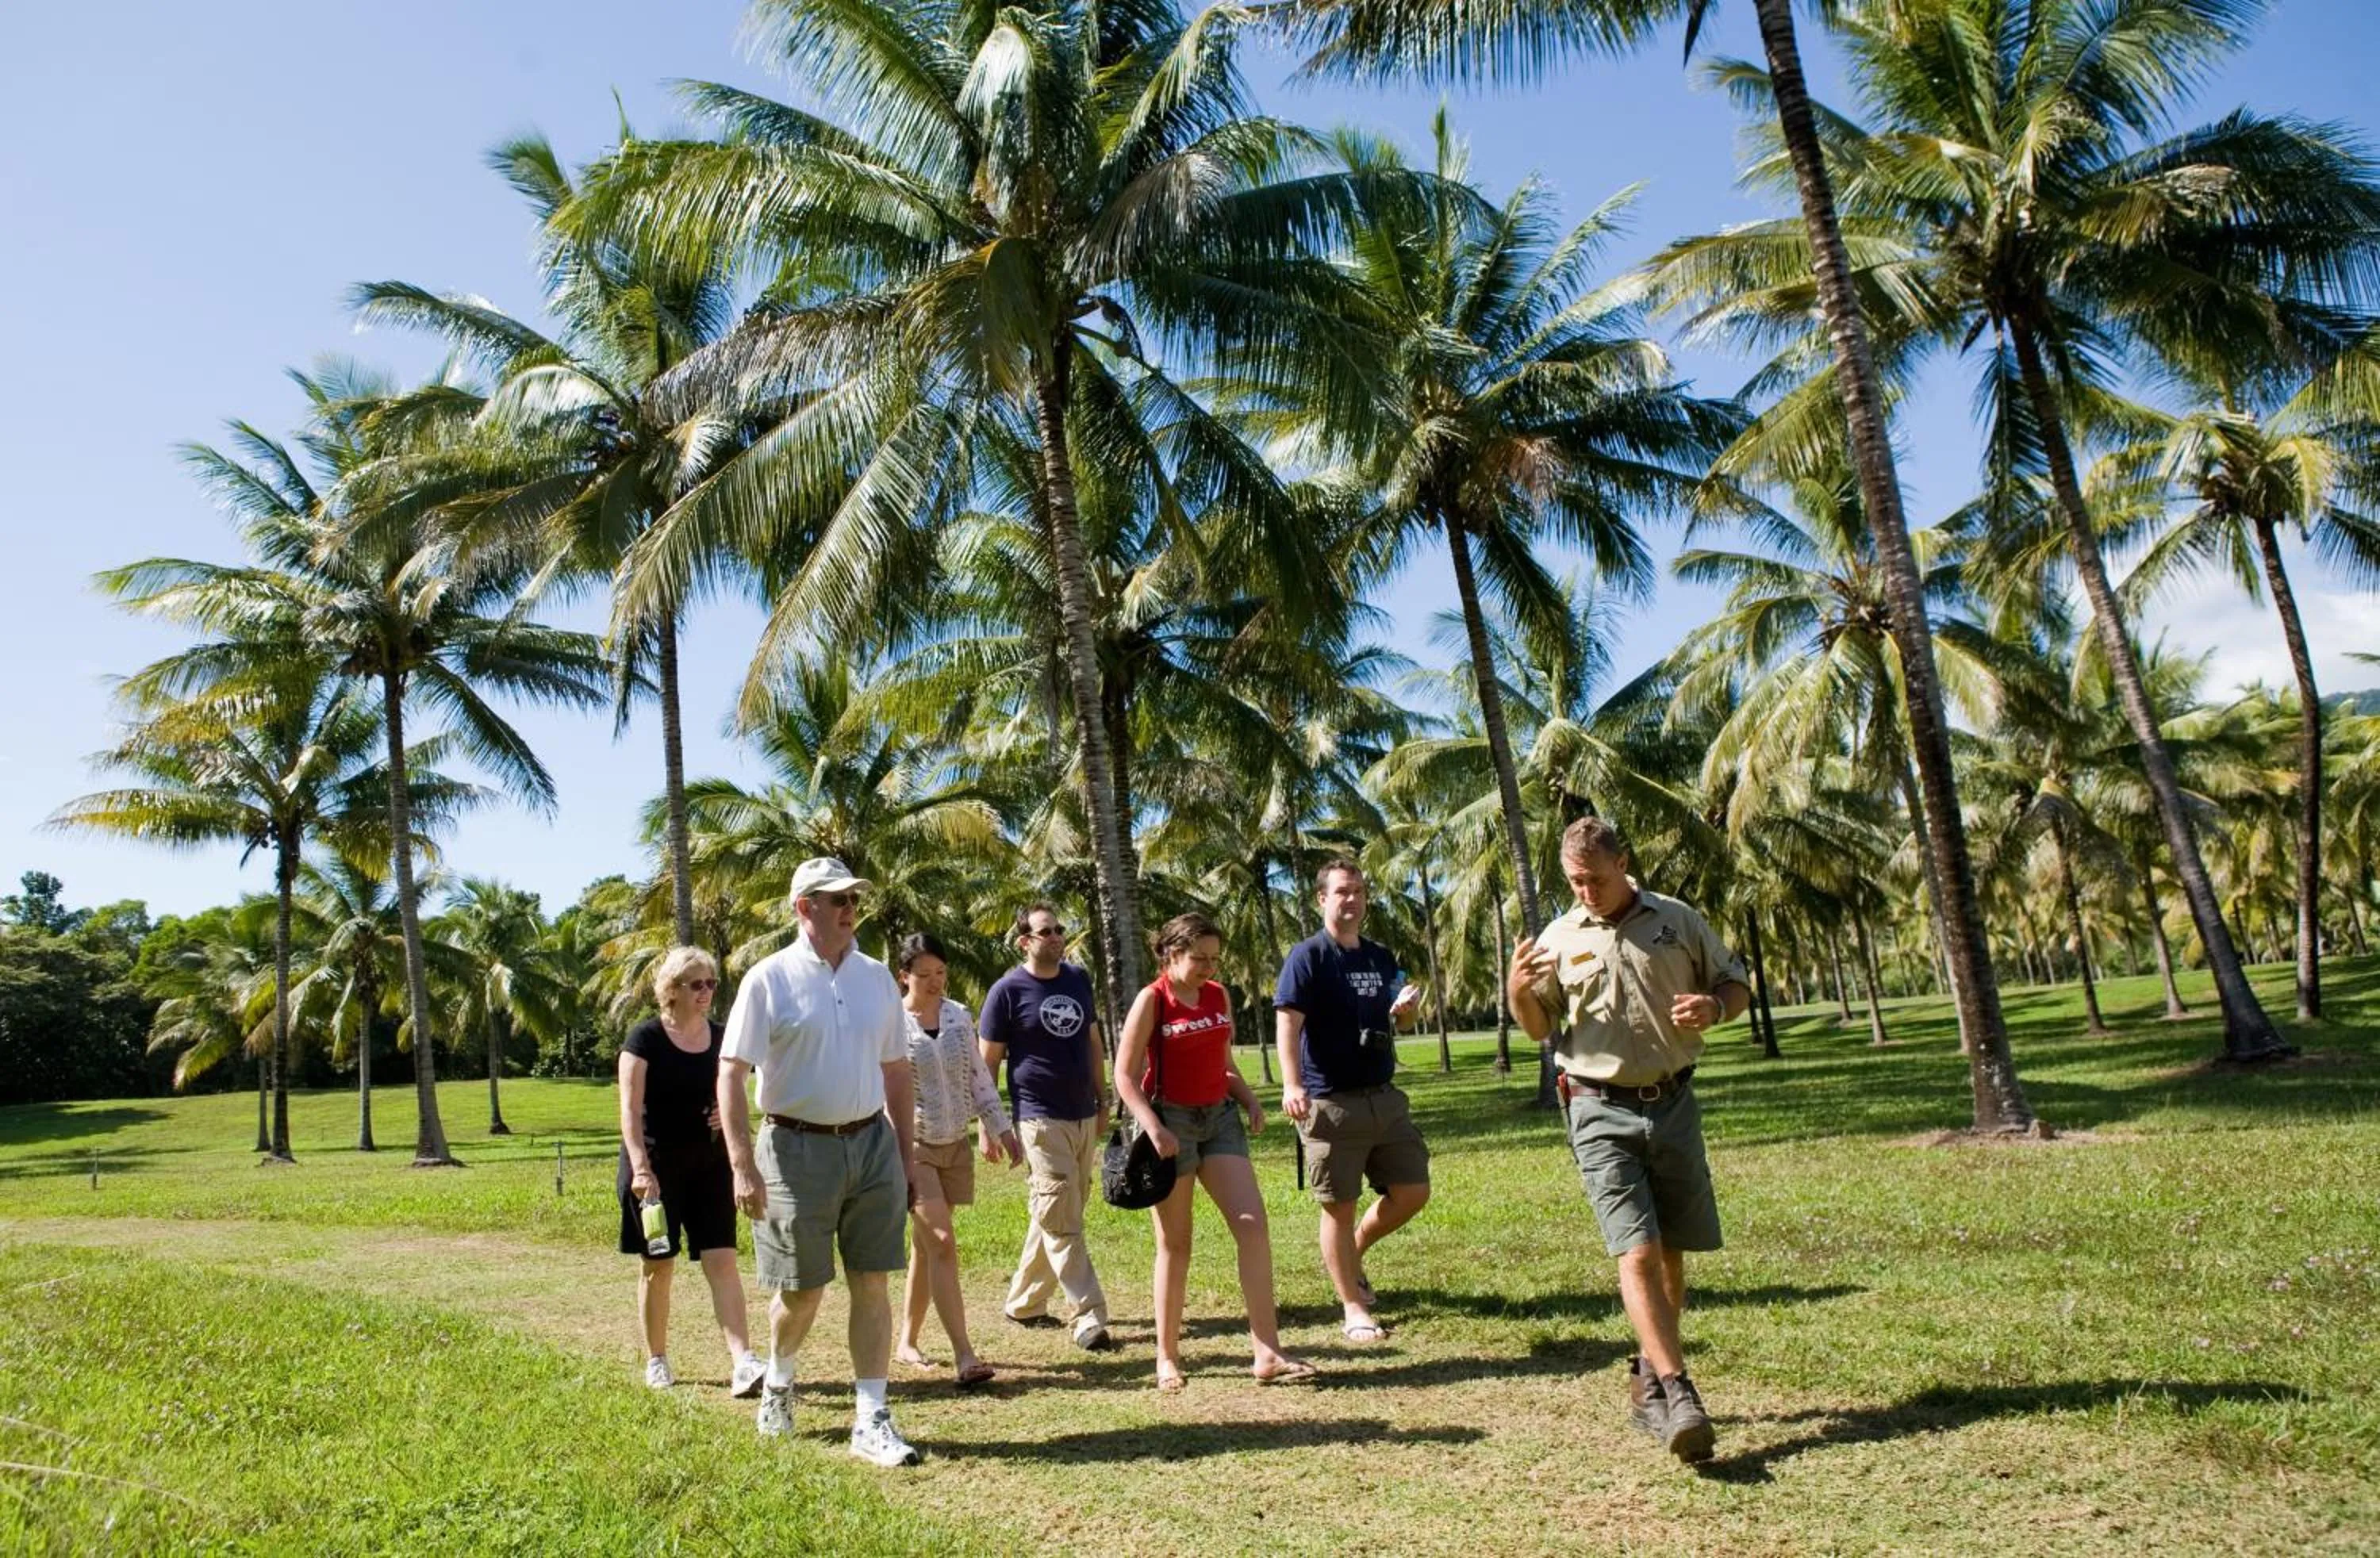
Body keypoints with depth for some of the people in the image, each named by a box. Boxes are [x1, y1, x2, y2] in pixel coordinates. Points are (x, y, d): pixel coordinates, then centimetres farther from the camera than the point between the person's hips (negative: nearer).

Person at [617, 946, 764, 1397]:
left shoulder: (720, 1037, 6)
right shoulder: (646, 1038, -8)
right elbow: (630, 1109, -13)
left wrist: (728, 1110, -6)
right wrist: (640, 1167, -23)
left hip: (709, 1164, 3)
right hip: (657, 1166, -3)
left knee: (722, 1259, -5)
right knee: (658, 1264, 7)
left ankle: (742, 1362, -9)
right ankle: (656, 1360, 24)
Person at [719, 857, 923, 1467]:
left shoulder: (876, 976, 7)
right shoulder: (771, 978, -7)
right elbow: (731, 1073, -10)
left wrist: (906, 1155, 12)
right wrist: (743, 1166, -17)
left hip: (872, 1144, 4)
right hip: (798, 1149, -3)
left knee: (872, 1284, 3)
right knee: (801, 1290, 8)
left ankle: (871, 1420, 11)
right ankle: (778, 1378, 39)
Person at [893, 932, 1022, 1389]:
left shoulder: (958, 1016, 5)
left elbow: (979, 1077, 11)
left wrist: (1000, 1128, 10)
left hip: (955, 1145, 5)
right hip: (912, 1146, -5)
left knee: (926, 1246, 14)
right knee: (942, 1243, -13)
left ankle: (907, 1342, 28)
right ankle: (965, 1357, -12)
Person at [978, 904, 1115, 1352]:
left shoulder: (1079, 980, 8)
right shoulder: (1007, 991, -8)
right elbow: (987, 1062, -4)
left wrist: (1102, 1103, 16)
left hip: (1084, 1118, 6)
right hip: (1041, 1120, -6)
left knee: (1054, 1218, 14)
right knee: (1062, 1224, -7)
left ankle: (1023, 1302, 28)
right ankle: (1089, 1319, -4)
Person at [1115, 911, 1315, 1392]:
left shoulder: (1219, 996, 8)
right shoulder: (1152, 1000, -8)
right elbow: (1125, 1076, -10)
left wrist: (1249, 1099, 3)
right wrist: (1152, 1127, -21)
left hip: (1219, 1118, 5)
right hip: (1171, 1122, -5)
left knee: (1253, 1224, -7)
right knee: (1176, 1243, 3)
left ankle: (1267, 1354, -4)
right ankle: (1167, 1357, 17)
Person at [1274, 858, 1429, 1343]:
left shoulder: (1381, 957, 12)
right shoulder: (1308, 956, -8)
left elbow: (1401, 1021, 20)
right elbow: (1287, 1021, -18)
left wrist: (1408, 1007, -5)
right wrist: (1291, 1084, -32)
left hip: (1385, 1097, 6)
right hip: (1331, 1102, -6)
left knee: (1413, 1192, 9)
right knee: (1340, 1206, 2)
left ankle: (1352, 1255, 31)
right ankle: (1353, 1309, 16)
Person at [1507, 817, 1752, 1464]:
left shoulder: (1679, 921, 4)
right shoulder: (1559, 939, 3)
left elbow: (1737, 986, 12)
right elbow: (1539, 1028, 10)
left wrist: (1713, 1007, -11)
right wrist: (1518, 991, -12)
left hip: (1674, 1104, 2)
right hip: (1602, 1112, -2)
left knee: (1671, 1253, 10)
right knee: (1637, 1253, -14)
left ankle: (1648, 1381, 27)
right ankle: (1678, 1393, -15)